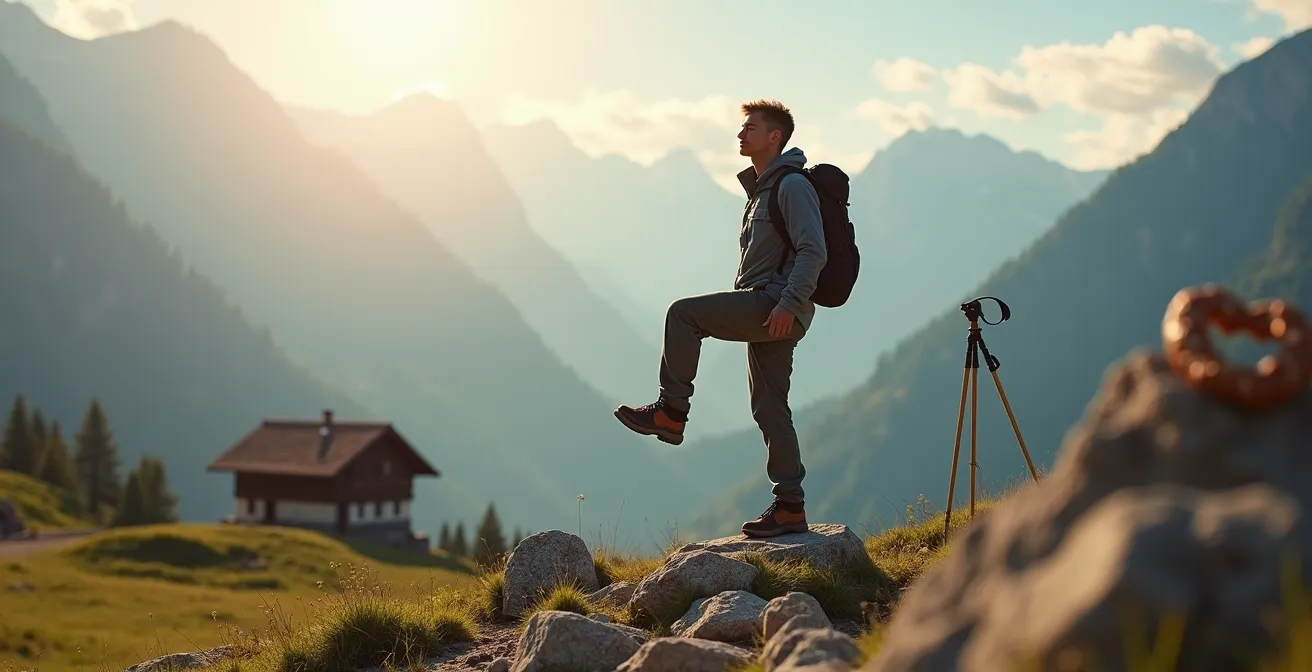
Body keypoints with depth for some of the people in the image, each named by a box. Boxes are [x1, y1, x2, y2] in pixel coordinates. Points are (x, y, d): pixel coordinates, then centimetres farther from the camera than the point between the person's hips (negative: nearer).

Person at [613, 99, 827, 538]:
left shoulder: (792, 185, -7)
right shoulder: (760, 189, 24)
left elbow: (812, 251, -18)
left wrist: (789, 303, -25)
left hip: (778, 309, -10)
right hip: (761, 312, 10)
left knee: (684, 313, -17)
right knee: (769, 410, 6)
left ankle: (671, 412, -9)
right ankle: (790, 508, 7)